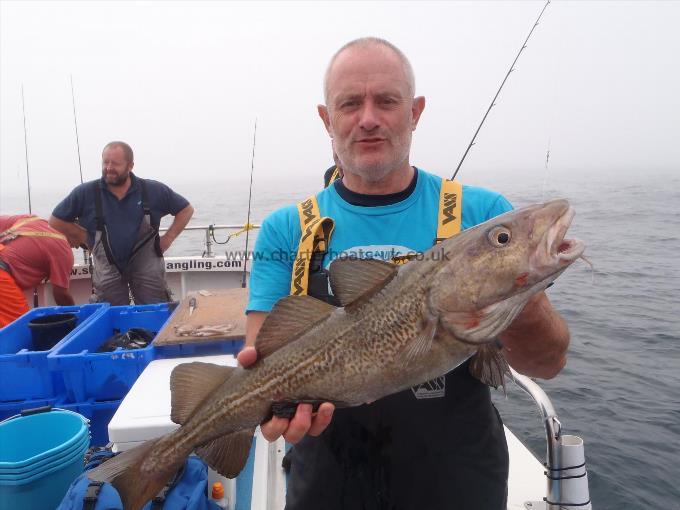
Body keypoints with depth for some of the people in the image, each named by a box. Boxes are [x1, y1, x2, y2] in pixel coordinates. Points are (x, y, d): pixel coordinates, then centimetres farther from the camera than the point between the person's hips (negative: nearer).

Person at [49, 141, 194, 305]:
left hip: (146, 268, 0)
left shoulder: (154, 191, -3)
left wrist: (167, 239, -1)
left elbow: (186, 210, 7)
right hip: (107, 271, 1)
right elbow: (56, 221, 7)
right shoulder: (85, 193, -4)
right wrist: (86, 239, 1)